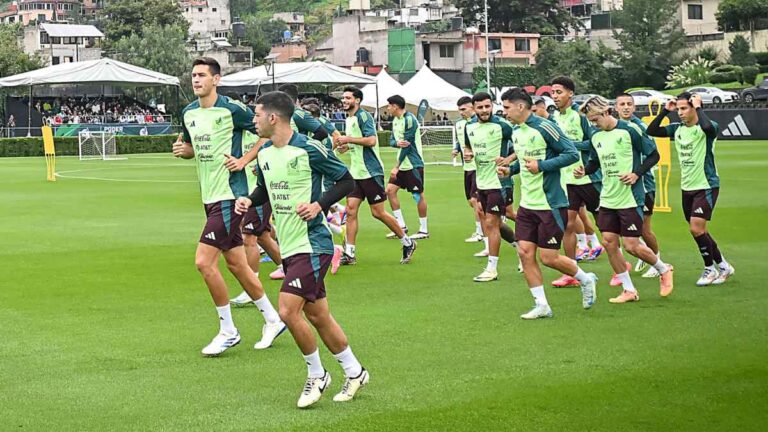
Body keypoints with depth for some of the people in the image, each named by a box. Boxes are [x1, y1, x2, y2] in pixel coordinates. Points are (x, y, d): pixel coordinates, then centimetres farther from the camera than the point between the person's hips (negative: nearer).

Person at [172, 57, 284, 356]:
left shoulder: (232, 110, -12)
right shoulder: (189, 113, 9)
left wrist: (244, 159, -12)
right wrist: (182, 150, 3)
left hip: (229, 195, -8)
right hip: (210, 197, 8)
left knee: (204, 262, -13)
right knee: (235, 263, 13)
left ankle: (227, 331, 1)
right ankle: (272, 320, 27)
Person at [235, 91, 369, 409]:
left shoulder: (309, 149, -14)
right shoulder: (264, 154, 8)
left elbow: (347, 181, -7)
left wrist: (319, 205, -19)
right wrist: (249, 200, 5)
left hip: (312, 244, -8)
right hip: (289, 247, 8)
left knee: (288, 311, -15)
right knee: (317, 315, 12)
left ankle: (316, 375, 5)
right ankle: (354, 372, 27)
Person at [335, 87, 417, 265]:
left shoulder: (363, 116, -12)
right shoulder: (349, 119, 15)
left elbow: (371, 140, -24)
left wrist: (349, 139, -22)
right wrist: (346, 147, 9)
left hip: (371, 172, -8)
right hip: (356, 173, 8)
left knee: (378, 212, -2)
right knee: (351, 209, -2)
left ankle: (407, 243, 14)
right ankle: (349, 253, 0)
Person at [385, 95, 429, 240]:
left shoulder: (409, 119, -17)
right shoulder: (395, 120, 11)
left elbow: (407, 145, -18)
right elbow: (392, 140, 10)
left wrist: (397, 167, -16)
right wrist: (397, 143, -17)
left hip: (413, 164, -9)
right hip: (402, 164, 9)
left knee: (418, 195, -3)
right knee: (390, 190, 3)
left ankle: (424, 230, 6)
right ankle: (401, 226, 9)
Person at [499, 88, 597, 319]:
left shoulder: (544, 127, -15)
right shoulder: (516, 132, 9)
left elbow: (572, 154, -16)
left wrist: (541, 165, -21)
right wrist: (510, 168, 6)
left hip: (550, 204, -8)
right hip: (527, 203, 8)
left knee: (549, 258, -4)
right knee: (525, 253, 0)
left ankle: (586, 280, 23)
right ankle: (541, 306, 8)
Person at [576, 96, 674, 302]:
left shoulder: (629, 130, -12)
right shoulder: (596, 137, 6)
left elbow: (653, 155, -6)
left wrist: (636, 174, -17)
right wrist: (584, 171, -1)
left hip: (631, 198, -6)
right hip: (608, 199, 6)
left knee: (632, 246, -6)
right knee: (609, 242, 0)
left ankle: (663, 270, 22)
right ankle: (629, 290, 11)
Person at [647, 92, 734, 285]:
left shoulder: (708, 129, -14)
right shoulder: (677, 128, 5)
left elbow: (707, 127, -38)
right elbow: (651, 131, 2)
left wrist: (698, 107, -24)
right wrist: (665, 110, -5)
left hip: (706, 186, -7)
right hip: (687, 187, 7)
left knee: (696, 228, -14)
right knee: (699, 231, 10)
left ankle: (710, 269, 4)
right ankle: (723, 266, 25)